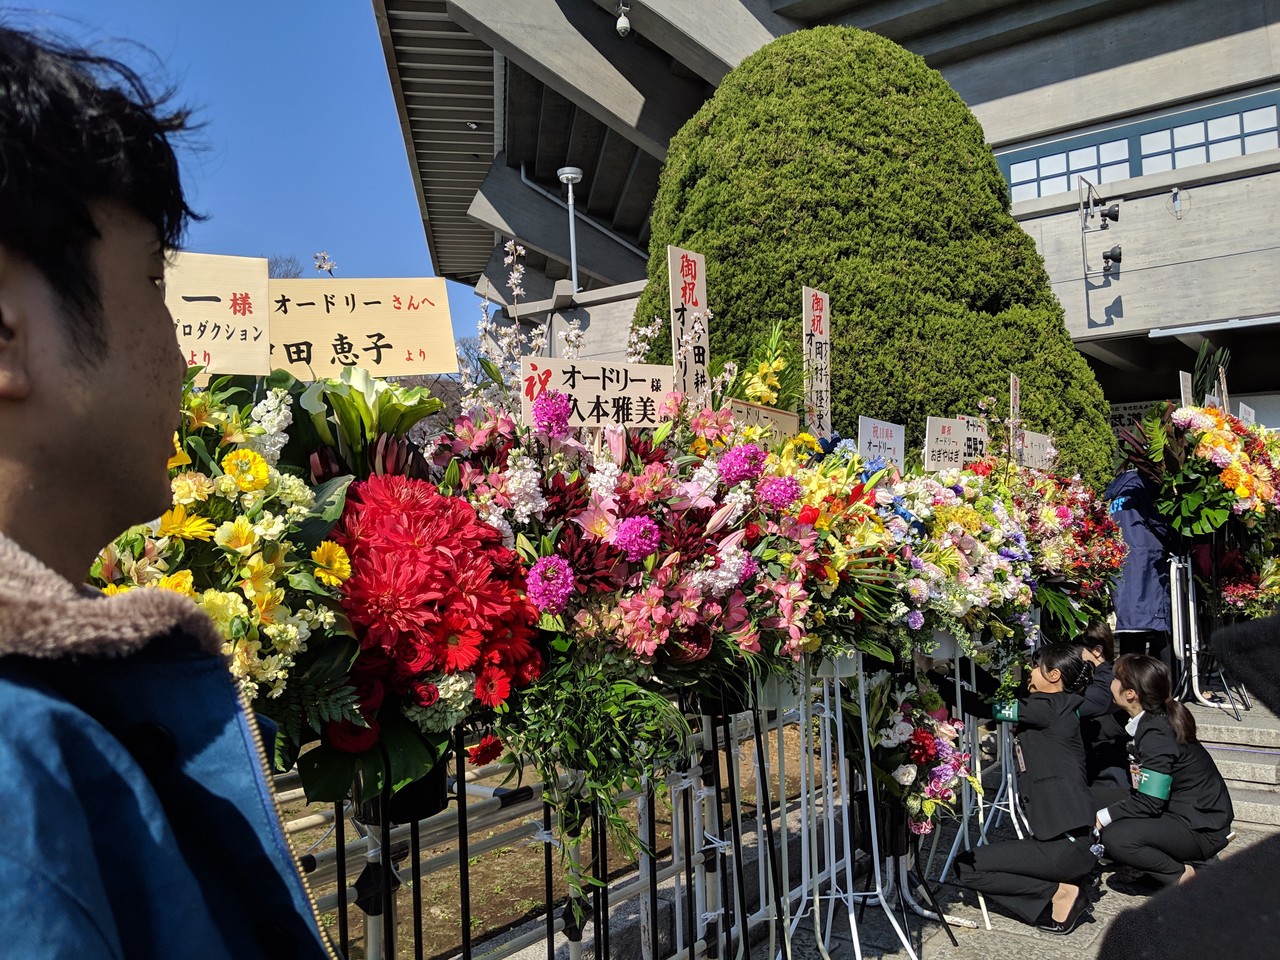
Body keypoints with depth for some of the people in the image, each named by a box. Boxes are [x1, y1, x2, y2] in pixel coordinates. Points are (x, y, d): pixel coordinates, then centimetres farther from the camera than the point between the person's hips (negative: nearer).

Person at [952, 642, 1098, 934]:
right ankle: (1066, 881, 9)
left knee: (965, 866, -3)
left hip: (1066, 844, -9)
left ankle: (1059, 892, -3)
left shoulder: (1049, 707, -14)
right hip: (1067, 837, 9)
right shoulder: (1058, 709, 11)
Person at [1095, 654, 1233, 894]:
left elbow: (1148, 802, -26)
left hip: (1202, 830, -10)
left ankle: (1183, 876, -7)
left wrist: (1102, 817, -17)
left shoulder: (1156, 734, -24)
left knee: (1115, 838, -26)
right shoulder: (1153, 720, 4)